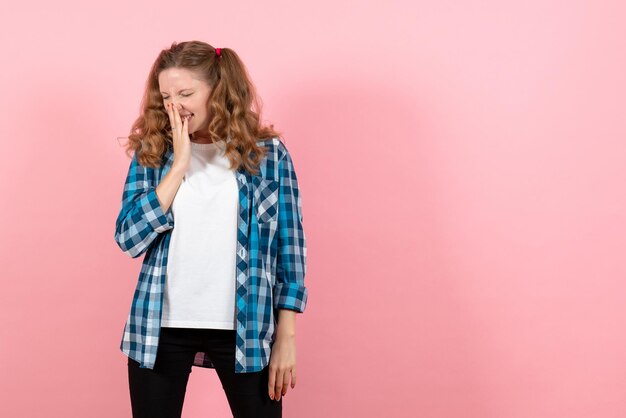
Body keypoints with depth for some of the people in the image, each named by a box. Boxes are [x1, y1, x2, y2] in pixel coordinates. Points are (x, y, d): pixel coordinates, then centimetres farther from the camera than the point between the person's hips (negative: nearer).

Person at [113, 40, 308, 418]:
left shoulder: (267, 153, -1)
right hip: (160, 328, 1)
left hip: (245, 329, -1)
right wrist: (179, 164, -12)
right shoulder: (152, 153, 3)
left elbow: (289, 247, 0)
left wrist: (286, 337, -3)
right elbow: (129, 240, -8)